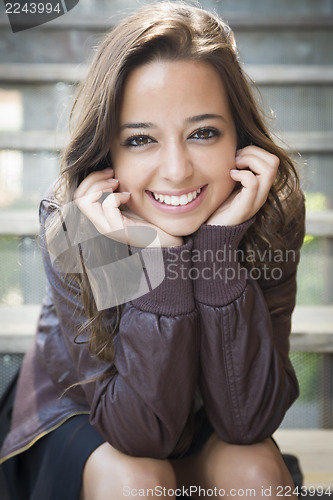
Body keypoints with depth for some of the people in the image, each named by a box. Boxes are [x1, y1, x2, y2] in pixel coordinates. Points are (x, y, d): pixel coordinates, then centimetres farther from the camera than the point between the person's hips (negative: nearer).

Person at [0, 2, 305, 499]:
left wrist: (222, 242, -36)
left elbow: (248, 422, -27)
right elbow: (140, 432, -29)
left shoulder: (272, 214, -24)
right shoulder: (68, 222, -28)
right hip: (75, 412, -1)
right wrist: (156, 256, -40)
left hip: (202, 417, 2)